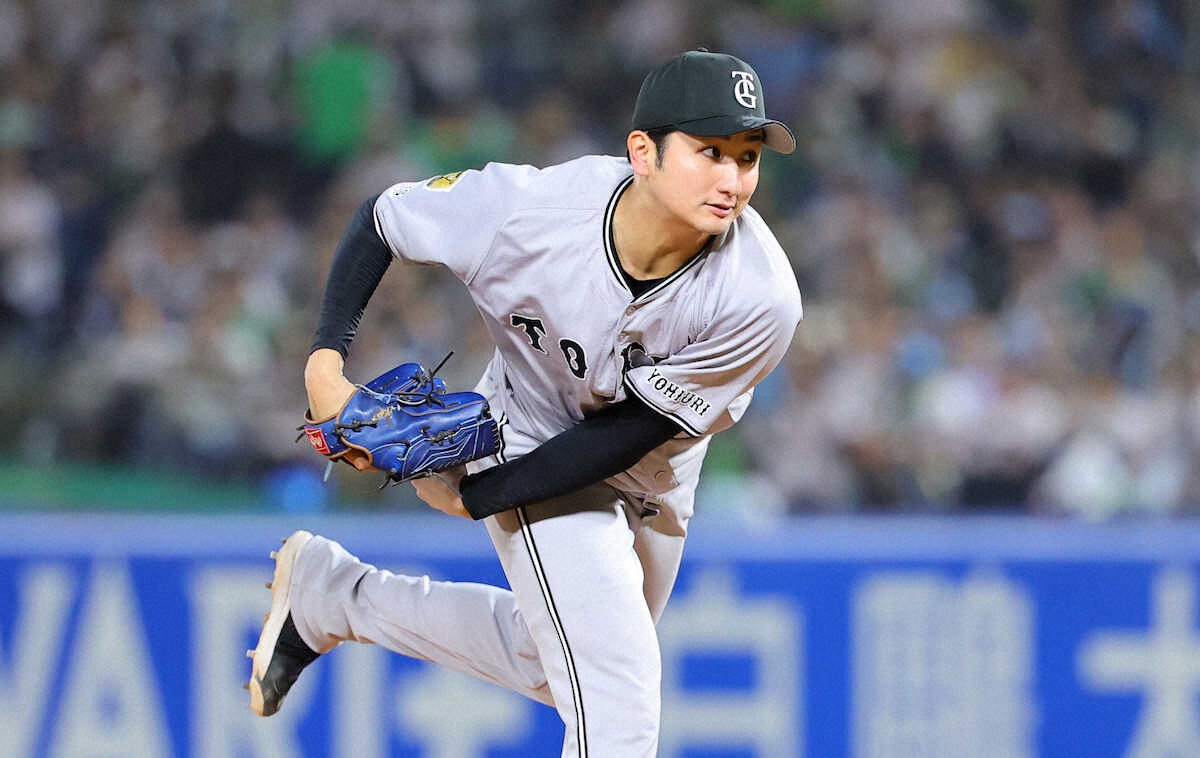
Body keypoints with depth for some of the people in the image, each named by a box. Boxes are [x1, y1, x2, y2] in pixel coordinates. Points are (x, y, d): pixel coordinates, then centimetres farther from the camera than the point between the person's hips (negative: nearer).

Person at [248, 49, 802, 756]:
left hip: (652, 480, 3)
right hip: (531, 428, -3)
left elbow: (633, 429, -24)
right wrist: (326, 363, -22)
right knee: (616, 694, -15)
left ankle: (327, 592, 40)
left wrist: (474, 495, -23)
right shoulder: (529, 208, -32)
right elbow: (382, 219, -13)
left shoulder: (760, 301, -32)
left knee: (553, 665, 23)